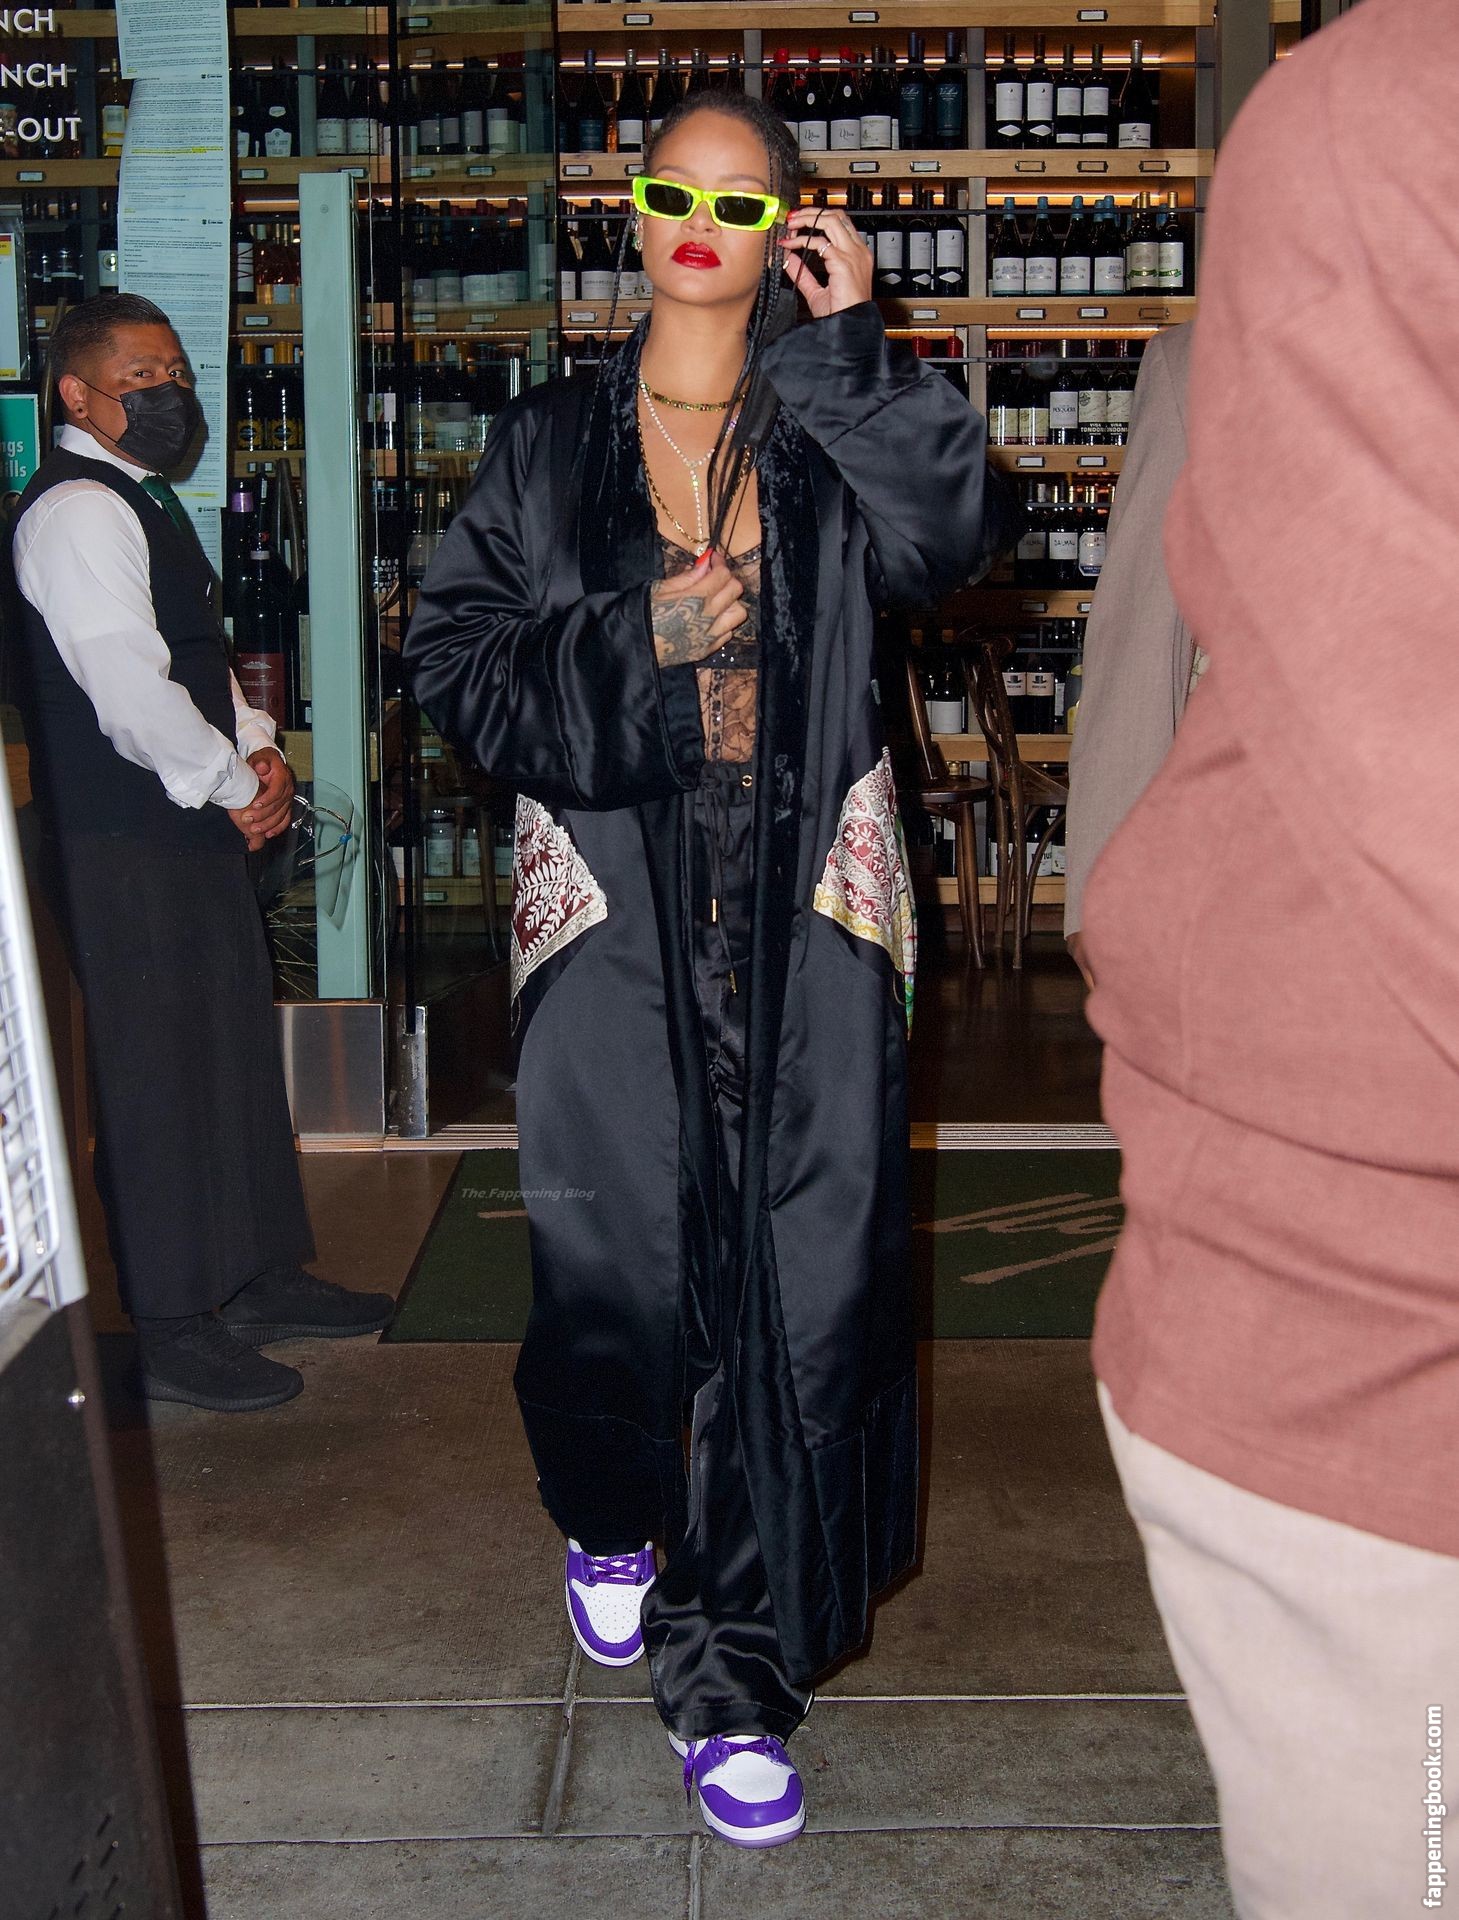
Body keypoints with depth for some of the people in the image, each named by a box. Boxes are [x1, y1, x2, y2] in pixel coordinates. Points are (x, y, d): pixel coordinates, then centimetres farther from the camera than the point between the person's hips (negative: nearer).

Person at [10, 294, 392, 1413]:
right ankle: (172, 1332, 9)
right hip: (124, 846, -10)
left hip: (195, 825, 10)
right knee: (160, 1075, -3)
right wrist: (235, 784, -11)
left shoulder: (142, 500, 17)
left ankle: (260, 1277, 31)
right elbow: (130, 693, -23)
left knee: (237, 1044, 17)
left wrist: (257, 743, 6)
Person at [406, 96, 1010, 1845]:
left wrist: (853, 341, -8)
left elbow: (948, 539, -10)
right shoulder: (552, 441, 10)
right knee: (616, 1254, 4)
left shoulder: (832, 427, 9)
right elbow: (453, 651, 6)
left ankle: (734, 1669, 10)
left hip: (803, 908, 0)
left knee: (799, 1278, -3)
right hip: (614, 899, 0)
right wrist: (633, 645, -7)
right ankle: (612, 1518, 38)